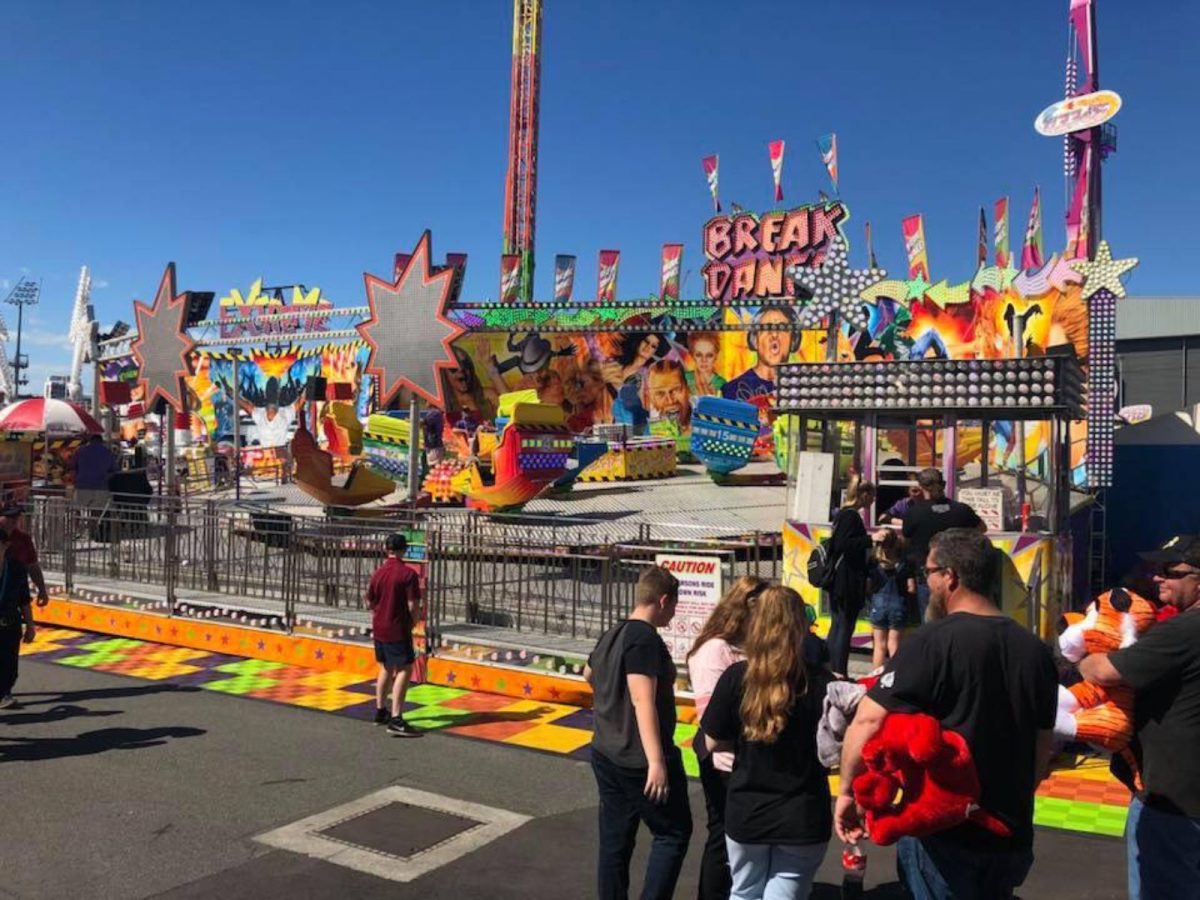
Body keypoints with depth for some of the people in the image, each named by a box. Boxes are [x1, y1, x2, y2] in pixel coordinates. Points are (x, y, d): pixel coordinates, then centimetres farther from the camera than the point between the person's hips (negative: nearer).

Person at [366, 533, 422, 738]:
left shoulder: (378, 573, 5)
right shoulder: (408, 574, -15)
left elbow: (370, 601, 13)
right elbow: (413, 606, -15)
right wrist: (410, 622, 2)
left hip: (379, 628, 7)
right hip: (398, 629, -7)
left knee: (386, 669, 20)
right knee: (404, 671, -5)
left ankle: (380, 712, 30)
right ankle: (395, 720, -12)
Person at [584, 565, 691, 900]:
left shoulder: (611, 635, 11)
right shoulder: (645, 638, -18)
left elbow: (589, 674, 30)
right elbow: (643, 700, -26)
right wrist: (656, 761, -28)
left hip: (606, 756, 9)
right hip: (639, 760, -9)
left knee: (614, 841, 13)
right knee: (673, 832, 4)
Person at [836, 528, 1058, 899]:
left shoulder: (932, 642, -17)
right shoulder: (1034, 648, 3)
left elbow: (868, 721, -22)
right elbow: (1043, 747, 12)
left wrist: (848, 790, -9)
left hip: (944, 832, -6)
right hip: (1012, 835, 6)